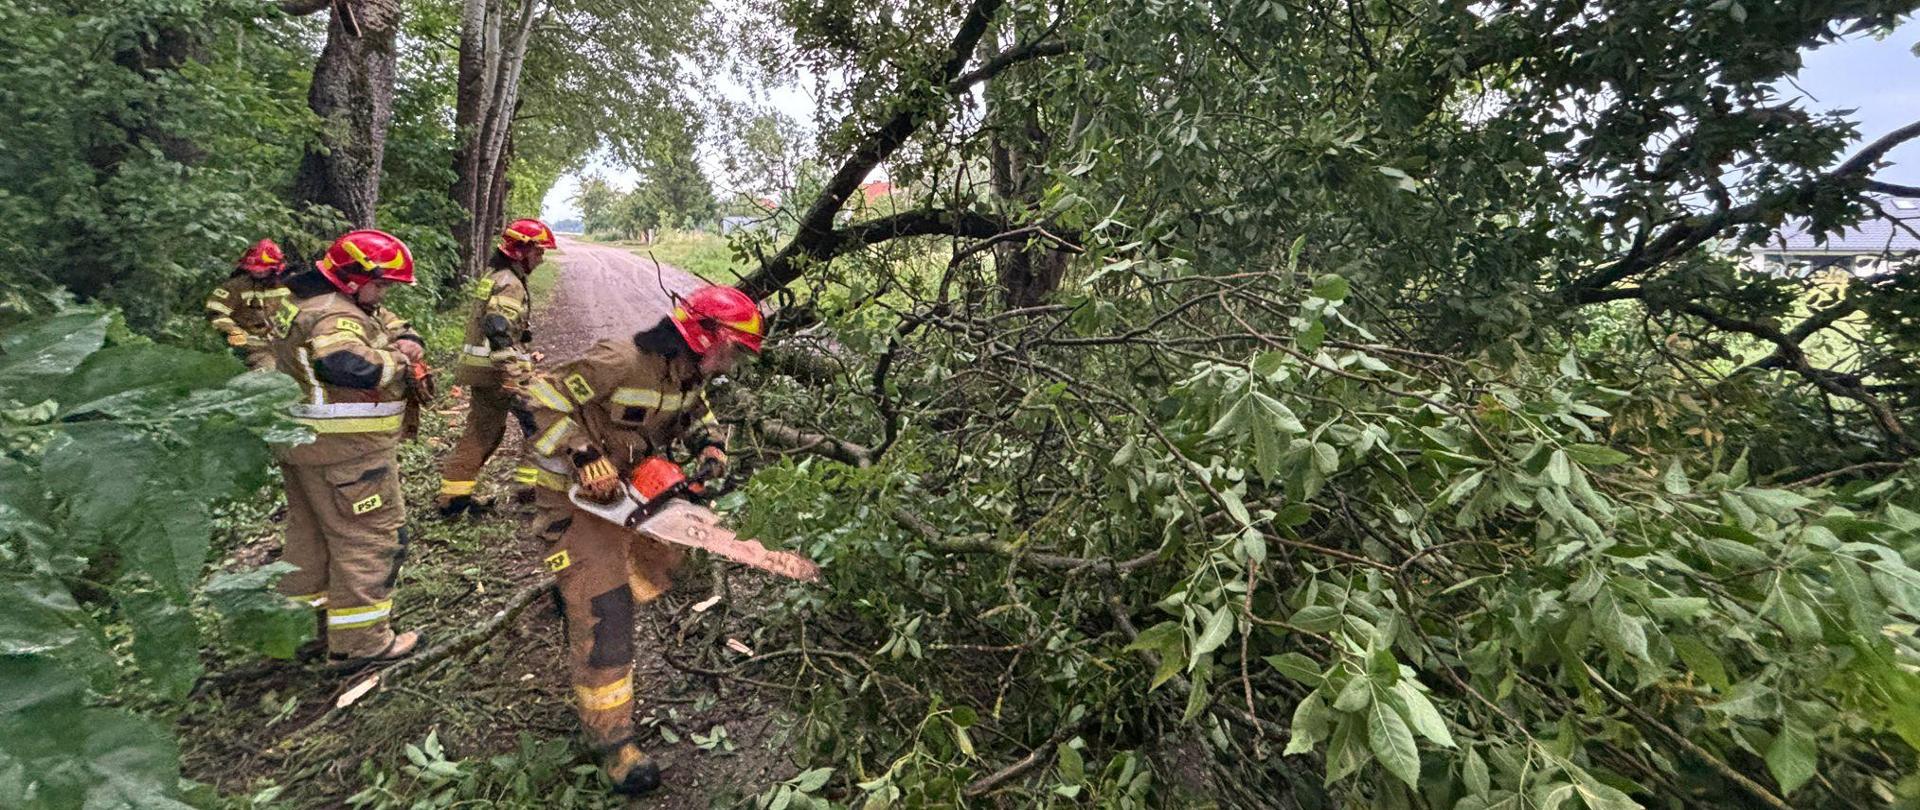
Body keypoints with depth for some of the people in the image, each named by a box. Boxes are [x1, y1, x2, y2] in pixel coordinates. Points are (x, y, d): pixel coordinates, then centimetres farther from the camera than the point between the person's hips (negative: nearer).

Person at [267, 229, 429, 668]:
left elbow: (391, 323, 14)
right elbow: (354, 365, -42)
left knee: (310, 529, 24)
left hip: (300, 440, 11)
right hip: (344, 450, -11)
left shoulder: (308, 302, 13)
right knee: (371, 537, -3)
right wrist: (399, 361, -23)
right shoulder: (334, 317, -22)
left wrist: (408, 341, -9)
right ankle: (360, 642, 4)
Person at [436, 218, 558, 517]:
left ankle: (453, 496, 16)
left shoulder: (494, 276, 17)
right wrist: (513, 374, -33)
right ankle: (530, 482, 9)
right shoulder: (509, 283, -15)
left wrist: (524, 353, 32)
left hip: (482, 370, 10)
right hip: (501, 370, -10)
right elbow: (499, 329, -27)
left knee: (482, 431, 14)